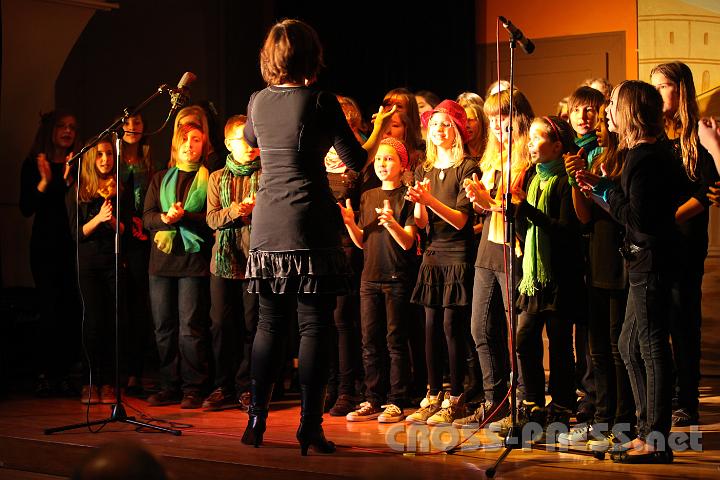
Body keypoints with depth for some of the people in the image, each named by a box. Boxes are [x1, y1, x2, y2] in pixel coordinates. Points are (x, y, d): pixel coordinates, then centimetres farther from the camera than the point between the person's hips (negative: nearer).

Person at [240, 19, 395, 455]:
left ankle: (256, 421, 14)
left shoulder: (258, 101, 8)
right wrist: (380, 128, 16)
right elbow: (357, 161, -2)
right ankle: (310, 428, -1)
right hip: (311, 228, -5)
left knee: (271, 323, 13)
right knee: (314, 326, -1)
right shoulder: (320, 102, -7)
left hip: (268, 226, 5)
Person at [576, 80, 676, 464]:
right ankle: (649, 429, 23)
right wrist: (600, 188, 9)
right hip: (645, 260, 11)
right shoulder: (652, 152, 13)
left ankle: (656, 441, 1)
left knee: (652, 347, -5)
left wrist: (605, 190, -10)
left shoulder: (644, 158, -18)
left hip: (650, 262, -11)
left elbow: (638, 218, -22)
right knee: (630, 345, 16)